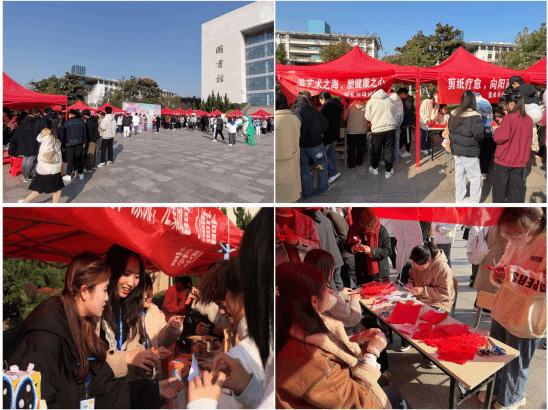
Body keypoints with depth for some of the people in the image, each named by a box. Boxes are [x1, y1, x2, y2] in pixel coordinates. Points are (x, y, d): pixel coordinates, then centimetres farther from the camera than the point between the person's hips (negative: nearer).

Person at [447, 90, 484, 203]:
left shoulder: (454, 113, 0)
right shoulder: (474, 116, -20)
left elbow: (450, 129, 12)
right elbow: (479, 135, -20)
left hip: (456, 149, 7)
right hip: (469, 152, -7)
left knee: (459, 174, 20)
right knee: (475, 177, 5)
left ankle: (459, 199, 32)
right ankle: (474, 203, 9)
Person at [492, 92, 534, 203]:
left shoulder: (509, 118, -16)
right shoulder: (529, 119, 3)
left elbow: (500, 138, -21)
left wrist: (497, 129, -1)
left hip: (504, 158, -5)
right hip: (520, 160, 5)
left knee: (500, 186, 9)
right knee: (517, 187, 10)